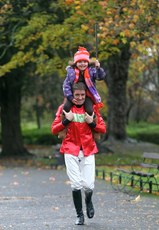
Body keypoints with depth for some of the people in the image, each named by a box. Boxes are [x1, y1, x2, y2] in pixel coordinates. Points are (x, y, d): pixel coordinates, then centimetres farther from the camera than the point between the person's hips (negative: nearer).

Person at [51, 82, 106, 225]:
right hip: (71, 150, -1)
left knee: (89, 185, -7)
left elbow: (103, 129, 8)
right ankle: (79, 215, 10)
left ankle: (88, 201, 28)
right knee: (76, 184, -8)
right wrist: (67, 120, -14)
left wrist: (92, 122, -9)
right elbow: (54, 130, 0)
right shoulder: (64, 108, 2)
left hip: (88, 150, 1)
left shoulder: (92, 108, 6)